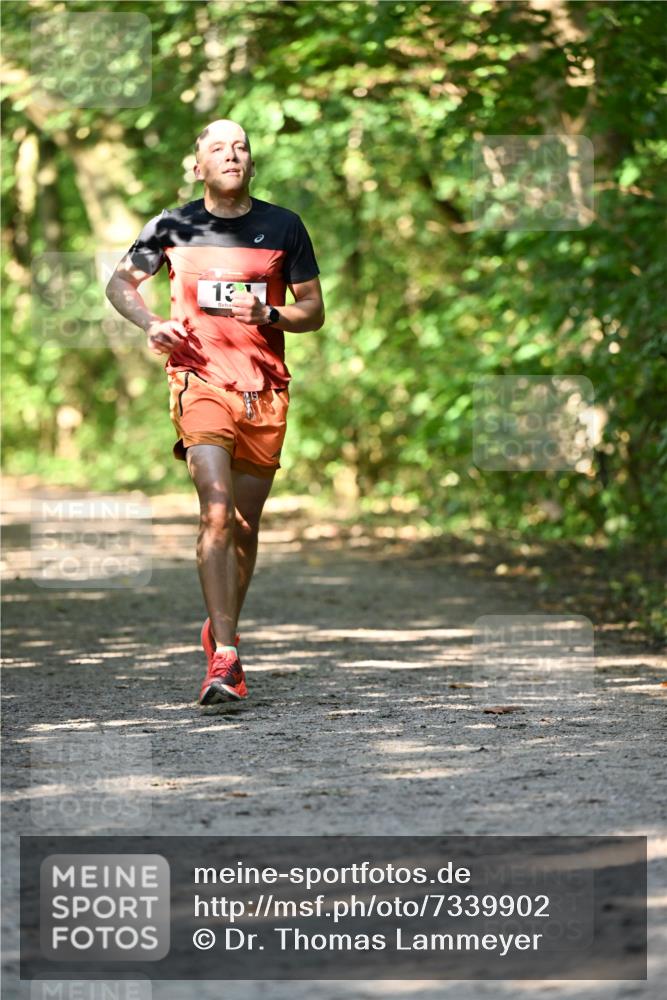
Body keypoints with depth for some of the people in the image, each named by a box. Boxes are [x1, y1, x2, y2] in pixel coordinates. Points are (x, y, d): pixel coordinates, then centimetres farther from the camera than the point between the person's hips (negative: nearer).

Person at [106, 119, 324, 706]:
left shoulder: (283, 227, 6)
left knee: (245, 523, 10)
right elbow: (121, 283, 17)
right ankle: (224, 658, -22)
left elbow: (314, 311, 10)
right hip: (201, 380, -2)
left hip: (265, 387, 2)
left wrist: (269, 315, -10)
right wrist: (151, 323, -2)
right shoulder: (173, 227, 4)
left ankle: (222, 631, 32)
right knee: (217, 511, -18)